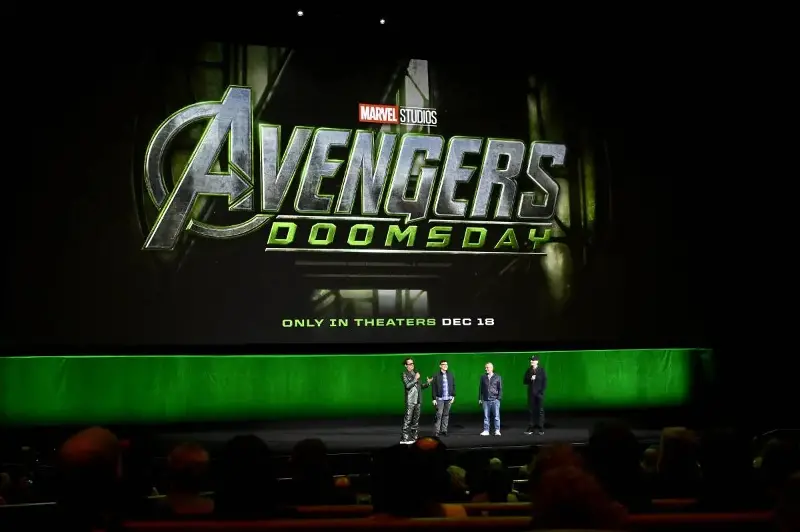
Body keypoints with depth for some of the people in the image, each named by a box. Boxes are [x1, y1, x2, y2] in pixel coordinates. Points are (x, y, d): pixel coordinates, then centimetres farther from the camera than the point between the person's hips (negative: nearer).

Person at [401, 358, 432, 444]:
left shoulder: (415, 373, 16)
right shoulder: (405, 374, -5)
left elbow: (420, 386, 20)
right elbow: (407, 385, -18)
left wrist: (428, 383, 6)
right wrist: (415, 379, -17)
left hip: (417, 400, 7)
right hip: (410, 401, -7)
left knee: (416, 419, 10)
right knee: (408, 420, -8)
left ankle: (415, 437, 16)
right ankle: (405, 438, -8)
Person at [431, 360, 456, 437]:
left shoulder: (451, 375, 7)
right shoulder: (436, 376, -2)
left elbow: (454, 386, 11)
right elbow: (433, 388, -2)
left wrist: (453, 396, 5)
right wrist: (434, 399, -5)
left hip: (448, 398, 3)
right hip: (440, 399, -3)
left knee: (446, 415, 8)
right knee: (439, 415, -6)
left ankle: (444, 430, 14)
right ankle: (436, 431, -1)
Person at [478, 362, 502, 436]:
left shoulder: (498, 377, 3)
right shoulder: (483, 377, 8)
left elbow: (500, 388, 4)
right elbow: (480, 388, 12)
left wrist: (499, 398, -5)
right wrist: (480, 398, 8)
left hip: (495, 400, -2)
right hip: (486, 400, 2)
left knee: (496, 416, -2)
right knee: (486, 416, 4)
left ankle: (497, 430, 4)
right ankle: (486, 431, 9)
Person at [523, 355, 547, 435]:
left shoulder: (541, 370, -1)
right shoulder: (529, 370, 8)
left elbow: (545, 381, -1)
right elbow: (524, 381, 8)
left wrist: (542, 391, -9)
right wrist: (530, 379, -11)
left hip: (539, 393, -3)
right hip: (531, 394, 3)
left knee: (540, 411, 0)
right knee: (531, 411, 3)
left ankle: (541, 428, 2)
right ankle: (531, 428, 6)